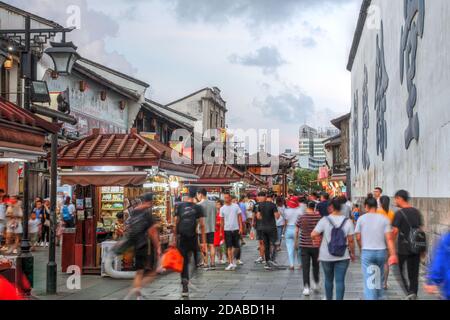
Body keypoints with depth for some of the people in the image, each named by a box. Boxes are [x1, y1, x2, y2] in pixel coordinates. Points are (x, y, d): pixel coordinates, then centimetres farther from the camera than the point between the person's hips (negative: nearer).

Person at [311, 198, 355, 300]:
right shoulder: (347, 221, -5)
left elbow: (313, 235, -16)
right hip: (342, 256, 0)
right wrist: (352, 253, 9)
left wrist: (319, 239, 4)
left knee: (328, 279, 17)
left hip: (326, 256, 0)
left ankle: (329, 298, 30)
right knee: (340, 280, 0)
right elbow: (351, 240, -4)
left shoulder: (324, 220, -10)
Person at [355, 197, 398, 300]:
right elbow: (389, 238, -6)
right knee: (380, 278, 19)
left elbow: (358, 238, 0)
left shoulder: (361, 219, -2)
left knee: (369, 280, -3)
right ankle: (379, 297, 30)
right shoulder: (384, 219, 0)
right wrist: (393, 254, -7)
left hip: (367, 252, -2)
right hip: (381, 251, 2)